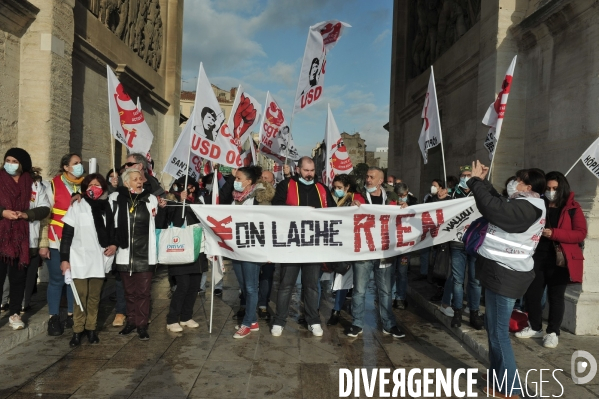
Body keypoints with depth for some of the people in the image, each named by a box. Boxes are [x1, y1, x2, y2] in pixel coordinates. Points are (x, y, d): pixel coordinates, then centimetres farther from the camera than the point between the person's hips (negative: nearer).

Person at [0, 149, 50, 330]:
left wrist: (26, 214, -15)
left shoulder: (33, 185, 7)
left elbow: (45, 208, 1)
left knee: (18, 279, 8)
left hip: (23, 241, 1)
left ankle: (15, 314, 19)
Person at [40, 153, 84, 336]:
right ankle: (54, 318, 11)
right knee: (56, 280, 2)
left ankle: (71, 315, 18)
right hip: (57, 242, -3)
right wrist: (43, 243, -9)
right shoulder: (54, 185, -4)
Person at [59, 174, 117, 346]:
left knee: (95, 296, 9)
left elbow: (113, 230, 16)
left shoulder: (107, 207, 4)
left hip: (100, 259, 2)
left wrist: (114, 245, -4)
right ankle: (77, 331, 13)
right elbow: (67, 234, -2)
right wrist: (64, 259, -6)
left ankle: (92, 329, 20)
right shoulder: (77, 206, -1)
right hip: (80, 259, -2)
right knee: (80, 296, 1)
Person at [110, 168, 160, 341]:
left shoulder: (151, 199, 1)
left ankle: (142, 325, 15)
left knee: (143, 291, 4)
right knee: (129, 291, 14)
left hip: (145, 254, 0)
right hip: (125, 254, 0)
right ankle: (131, 321, 27)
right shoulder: (115, 198, -2)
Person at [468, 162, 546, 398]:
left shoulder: (526, 208, -19)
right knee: (493, 328, 18)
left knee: (499, 332, -3)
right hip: (503, 272, 11)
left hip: (505, 275, -11)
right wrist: (482, 181, 13)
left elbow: (492, 208, -30)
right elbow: (498, 204, 23)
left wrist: (476, 180, -17)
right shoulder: (524, 206, 12)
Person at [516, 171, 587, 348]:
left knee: (555, 296, 5)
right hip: (537, 257, 4)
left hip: (559, 260, -3)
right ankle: (535, 327, 25)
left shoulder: (573, 208, -2)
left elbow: (581, 233, -10)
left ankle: (553, 332, 20)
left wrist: (554, 233, -21)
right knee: (531, 293, 6)